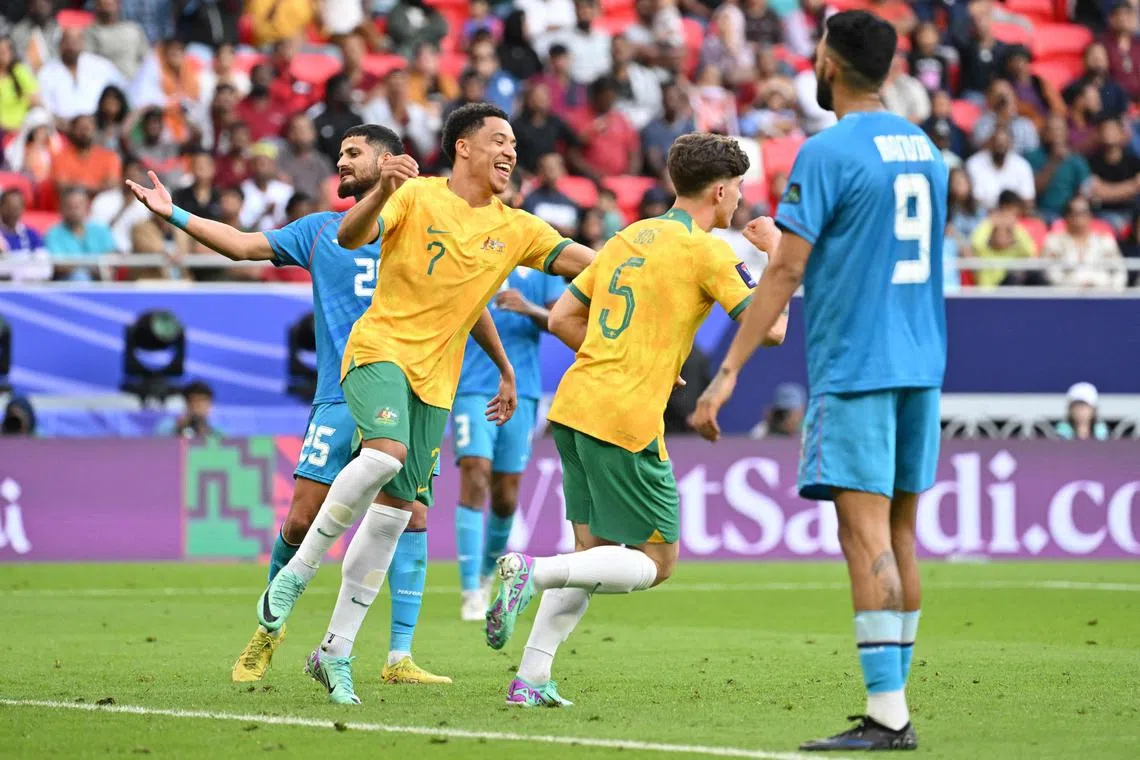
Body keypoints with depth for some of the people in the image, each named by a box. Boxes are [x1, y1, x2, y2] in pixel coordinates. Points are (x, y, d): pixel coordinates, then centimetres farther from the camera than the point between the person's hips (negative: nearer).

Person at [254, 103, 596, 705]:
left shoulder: (514, 229, 10)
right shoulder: (417, 197, -3)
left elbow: (583, 262, 9)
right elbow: (350, 237, -16)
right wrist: (381, 193, -34)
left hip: (435, 381, 5)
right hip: (380, 347, -5)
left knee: (395, 512, 1)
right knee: (385, 455, -33)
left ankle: (336, 651, 9)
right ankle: (297, 572, -17)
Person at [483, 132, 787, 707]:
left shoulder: (628, 238, 17)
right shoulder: (707, 252, -6)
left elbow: (561, 319, 19)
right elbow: (770, 329, -9)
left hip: (574, 403, 8)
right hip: (627, 422, -8)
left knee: (594, 551, 16)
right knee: (656, 561, 1)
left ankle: (531, 680, 9)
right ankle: (534, 571, -18)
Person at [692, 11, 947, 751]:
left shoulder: (828, 152, -10)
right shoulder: (925, 148, 13)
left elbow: (784, 272, -14)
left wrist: (729, 372, -12)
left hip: (854, 367, -8)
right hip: (920, 365, 8)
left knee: (866, 534, -10)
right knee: (899, 534, 10)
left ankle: (886, 715, -15)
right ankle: (893, 707, 12)